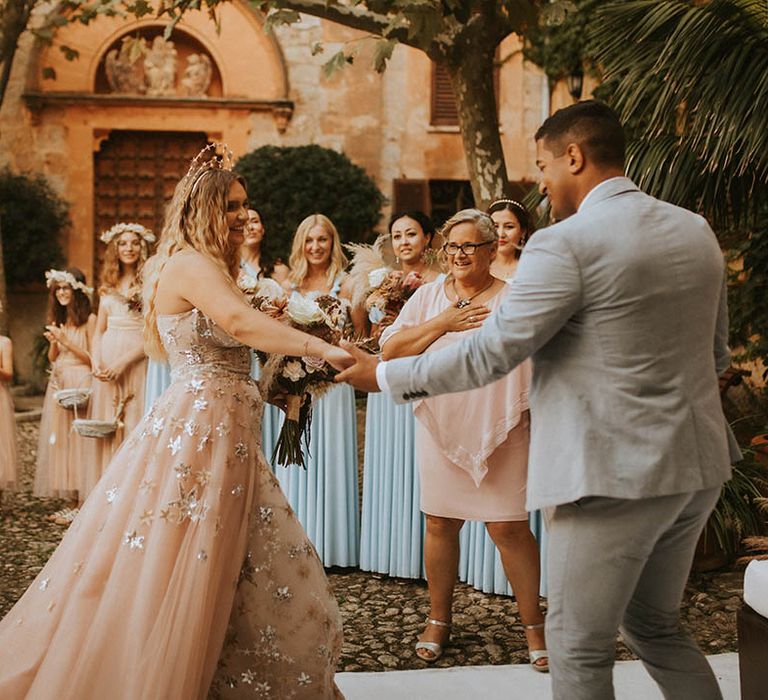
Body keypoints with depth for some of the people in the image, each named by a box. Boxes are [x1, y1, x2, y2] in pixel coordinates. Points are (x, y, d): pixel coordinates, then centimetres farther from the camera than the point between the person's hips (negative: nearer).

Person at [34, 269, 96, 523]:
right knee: (59, 440, 6)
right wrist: (54, 342, -3)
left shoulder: (89, 320, -6)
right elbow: (52, 358, 17)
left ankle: (80, 504, 0)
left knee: (78, 439, -6)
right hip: (58, 383, 7)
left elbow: (93, 358, -10)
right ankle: (71, 502, 13)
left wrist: (67, 341, -13)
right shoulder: (58, 319, 15)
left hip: (80, 383, -7)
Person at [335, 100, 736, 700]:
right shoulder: (696, 230, 7)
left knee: (580, 648, 6)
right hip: (699, 467, 8)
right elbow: (716, 354, 16)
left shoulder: (566, 244, -16)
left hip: (616, 471, -8)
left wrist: (384, 374, -2)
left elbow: (488, 356, -14)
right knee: (658, 626, 24)